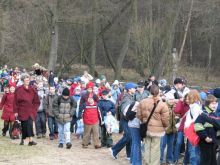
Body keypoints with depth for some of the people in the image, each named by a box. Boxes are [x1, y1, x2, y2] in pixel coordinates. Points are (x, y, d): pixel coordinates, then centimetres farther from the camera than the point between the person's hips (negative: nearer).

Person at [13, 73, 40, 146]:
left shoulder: (32, 90, 6)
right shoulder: (18, 90, -1)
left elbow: (36, 101, 13)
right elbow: (15, 101, 0)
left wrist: (35, 109, 4)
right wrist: (16, 111, -3)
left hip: (30, 111, 1)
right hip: (22, 111, -1)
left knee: (29, 124, -12)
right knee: (24, 125, -3)